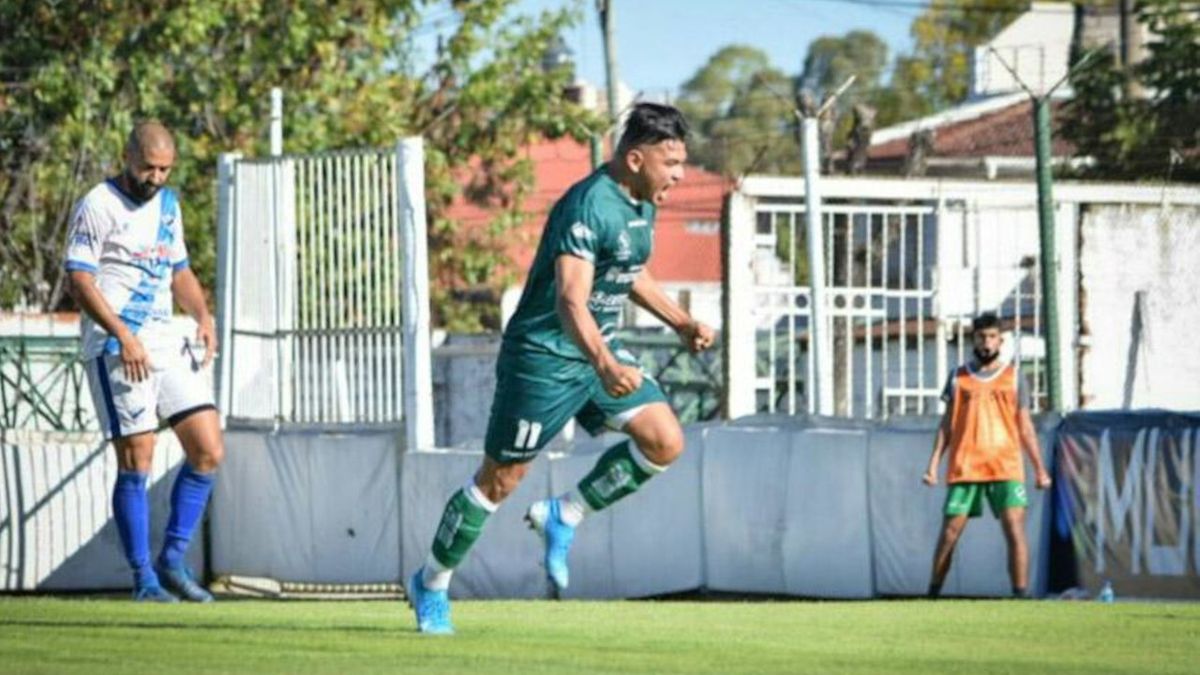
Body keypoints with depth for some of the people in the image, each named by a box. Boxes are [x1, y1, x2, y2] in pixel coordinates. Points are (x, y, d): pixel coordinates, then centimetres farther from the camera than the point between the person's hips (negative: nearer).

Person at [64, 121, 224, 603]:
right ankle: (143, 578, -2)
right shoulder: (98, 206, -6)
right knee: (136, 463, -8)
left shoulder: (167, 203, 16)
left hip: (166, 341, 7)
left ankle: (172, 562, 10)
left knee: (208, 452, 0)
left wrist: (203, 316, 6)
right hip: (115, 347, -7)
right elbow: (79, 279, -12)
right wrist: (123, 335, -22)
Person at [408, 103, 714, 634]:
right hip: (544, 356, -8)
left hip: (599, 350, 8)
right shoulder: (589, 206, -25)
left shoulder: (642, 202, 4)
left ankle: (564, 516, 8)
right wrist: (605, 366, -50)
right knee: (500, 479, 1)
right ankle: (431, 585, 19)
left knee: (664, 441, -8)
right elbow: (570, 300, -36)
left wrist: (680, 322, 18)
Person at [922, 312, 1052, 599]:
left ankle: (1022, 595, -14)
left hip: (1005, 468, -1)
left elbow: (1025, 427, 9)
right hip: (963, 468, 1)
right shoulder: (958, 377, 11)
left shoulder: (1013, 377, 9)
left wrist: (1040, 469, 3)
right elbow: (946, 424, 12)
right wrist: (933, 464, 2)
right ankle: (933, 593, 15)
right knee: (950, 532, 2)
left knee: (1015, 529, -14)